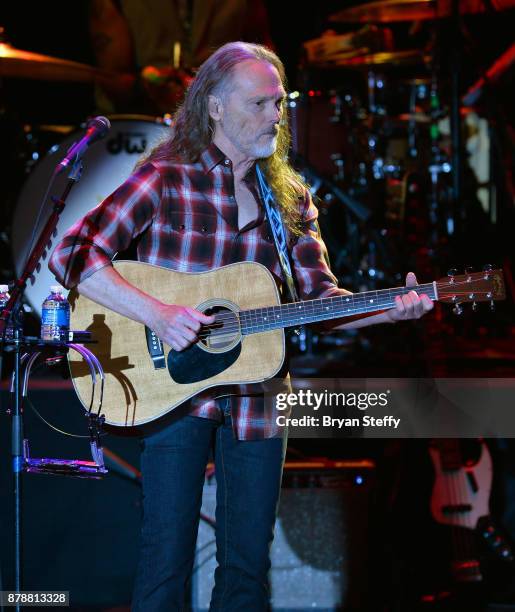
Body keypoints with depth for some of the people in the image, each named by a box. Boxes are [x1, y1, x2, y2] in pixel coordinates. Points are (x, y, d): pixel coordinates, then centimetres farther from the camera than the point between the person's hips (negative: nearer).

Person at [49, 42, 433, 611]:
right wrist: (156, 313, -23)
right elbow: (72, 255, -13)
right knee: (166, 560, -5)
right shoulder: (165, 179, -5)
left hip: (256, 398, 4)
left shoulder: (290, 199, 10)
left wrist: (393, 310, -12)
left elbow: (320, 298, 6)